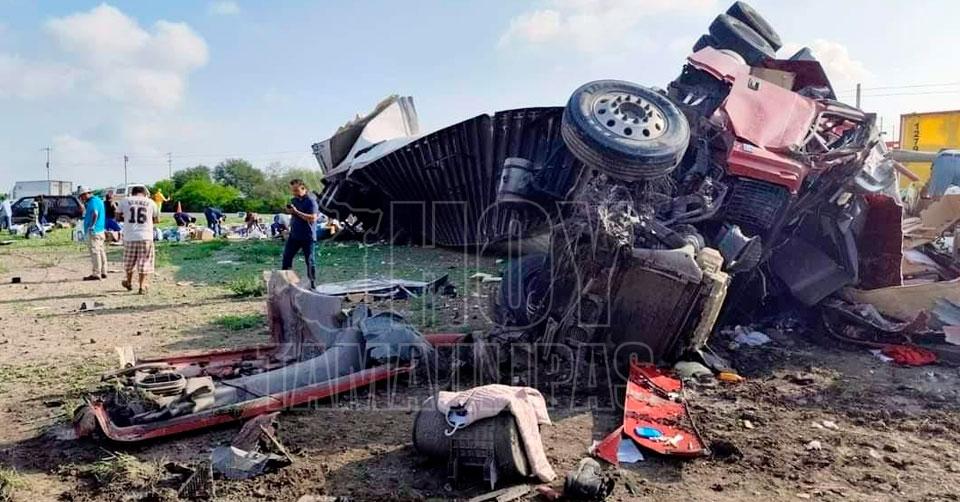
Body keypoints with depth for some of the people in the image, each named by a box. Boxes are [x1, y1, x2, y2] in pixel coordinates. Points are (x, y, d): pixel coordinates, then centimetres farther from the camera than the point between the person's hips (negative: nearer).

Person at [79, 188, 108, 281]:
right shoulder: (98, 200, 19)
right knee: (101, 251, 13)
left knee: (95, 252, -9)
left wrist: (92, 226, -27)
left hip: (94, 231, -11)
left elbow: (95, 213, -28)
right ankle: (103, 272, 19)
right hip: (100, 230, 11)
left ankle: (96, 274, -9)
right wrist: (85, 204, 18)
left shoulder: (93, 201, -12)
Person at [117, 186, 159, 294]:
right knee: (144, 263, 5)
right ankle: (142, 287, 2)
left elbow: (118, 218, 10)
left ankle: (129, 283, 34)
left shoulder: (125, 201, 5)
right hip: (146, 237, -1)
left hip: (129, 236, 1)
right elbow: (157, 220, 12)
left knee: (129, 262, 18)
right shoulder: (150, 202, 5)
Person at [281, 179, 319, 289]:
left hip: (308, 237, -7)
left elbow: (313, 218, -23)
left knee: (309, 261, 1)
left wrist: (296, 212, -24)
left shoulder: (311, 201, -13)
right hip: (294, 235, 7)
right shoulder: (294, 200, 11)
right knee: (287, 256, 5)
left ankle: (313, 284, 11)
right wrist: (289, 211, 3)